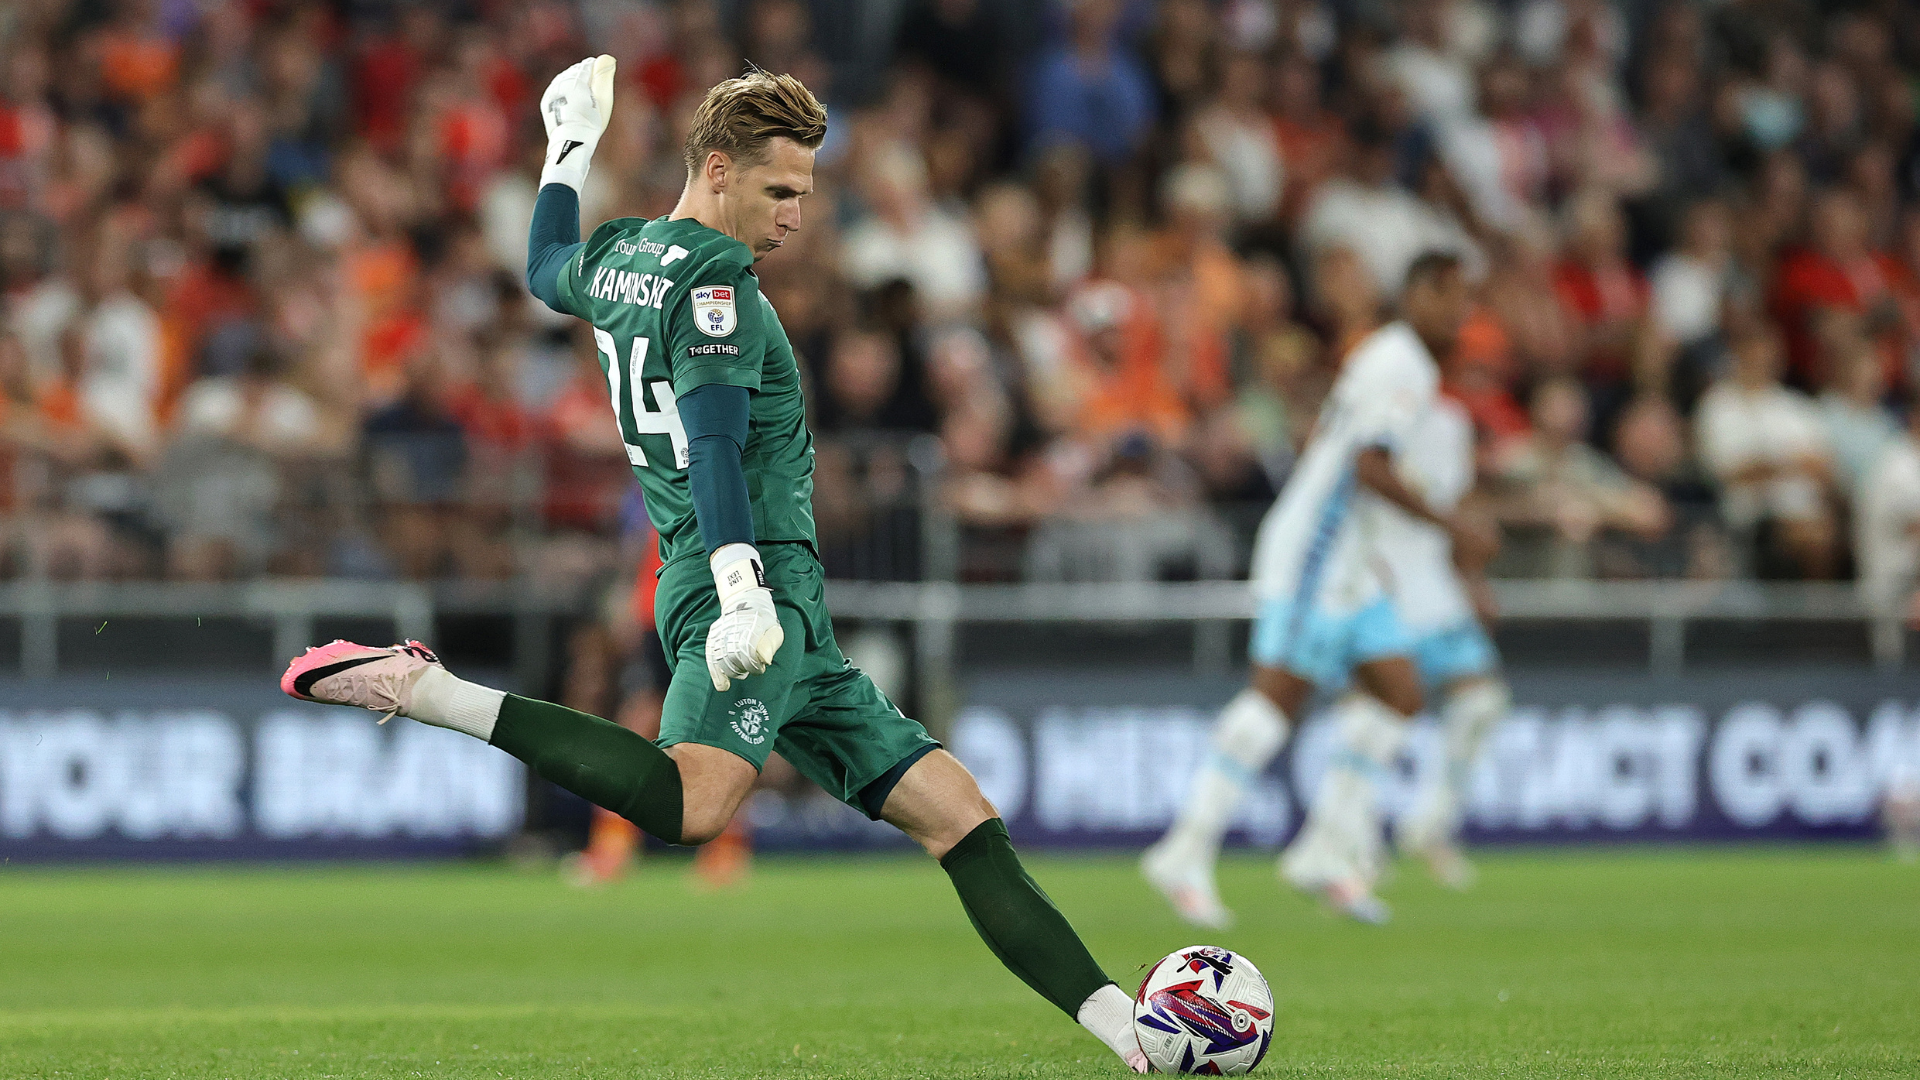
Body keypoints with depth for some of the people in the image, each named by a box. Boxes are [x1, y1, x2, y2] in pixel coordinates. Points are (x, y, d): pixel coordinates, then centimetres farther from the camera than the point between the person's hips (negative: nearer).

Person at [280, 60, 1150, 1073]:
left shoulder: (618, 253, 19)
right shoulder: (714, 280, -8)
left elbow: (550, 272, 43)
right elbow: (714, 443, -23)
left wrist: (571, 150, 57)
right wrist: (741, 587, -34)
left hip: (786, 615, 11)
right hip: (756, 586, -11)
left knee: (958, 812, 7)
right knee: (690, 802, -36)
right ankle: (424, 691, -27)